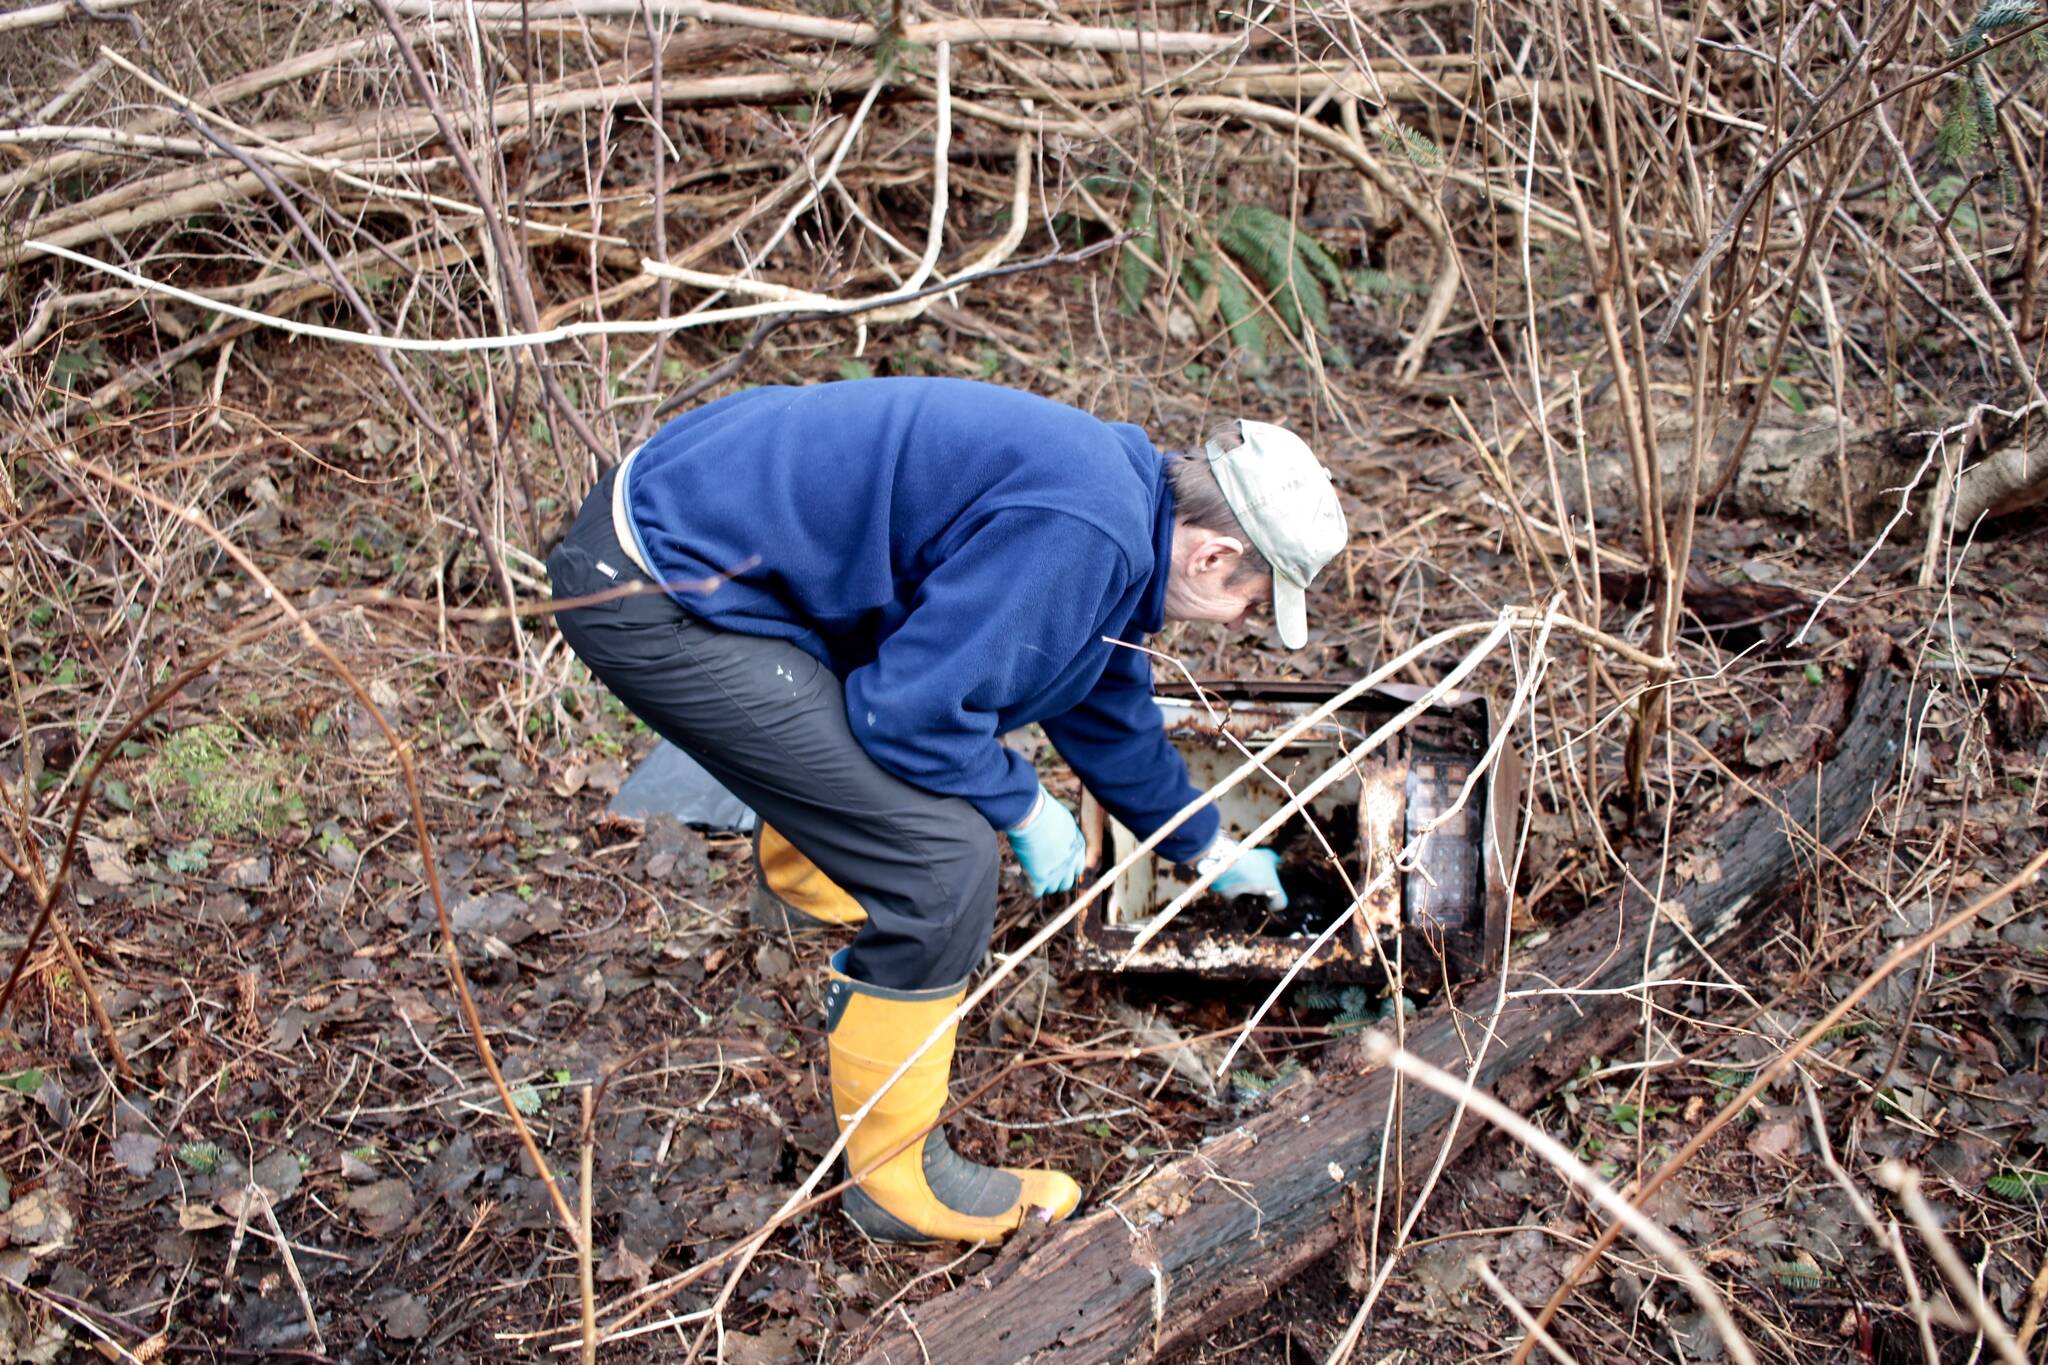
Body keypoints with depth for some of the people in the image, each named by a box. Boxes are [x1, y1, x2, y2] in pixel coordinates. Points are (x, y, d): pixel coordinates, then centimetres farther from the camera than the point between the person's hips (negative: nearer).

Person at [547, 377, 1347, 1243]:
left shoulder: (1115, 491, 12)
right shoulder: (1083, 533, -21)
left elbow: (1109, 708, 27)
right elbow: (913, 710, -19)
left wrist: (1210, 851, 38)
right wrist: (1025, 807, -1)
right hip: (654, 604, -10)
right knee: (940, 859, -10)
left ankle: (800, 880, 60)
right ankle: (898, 1181, 6)